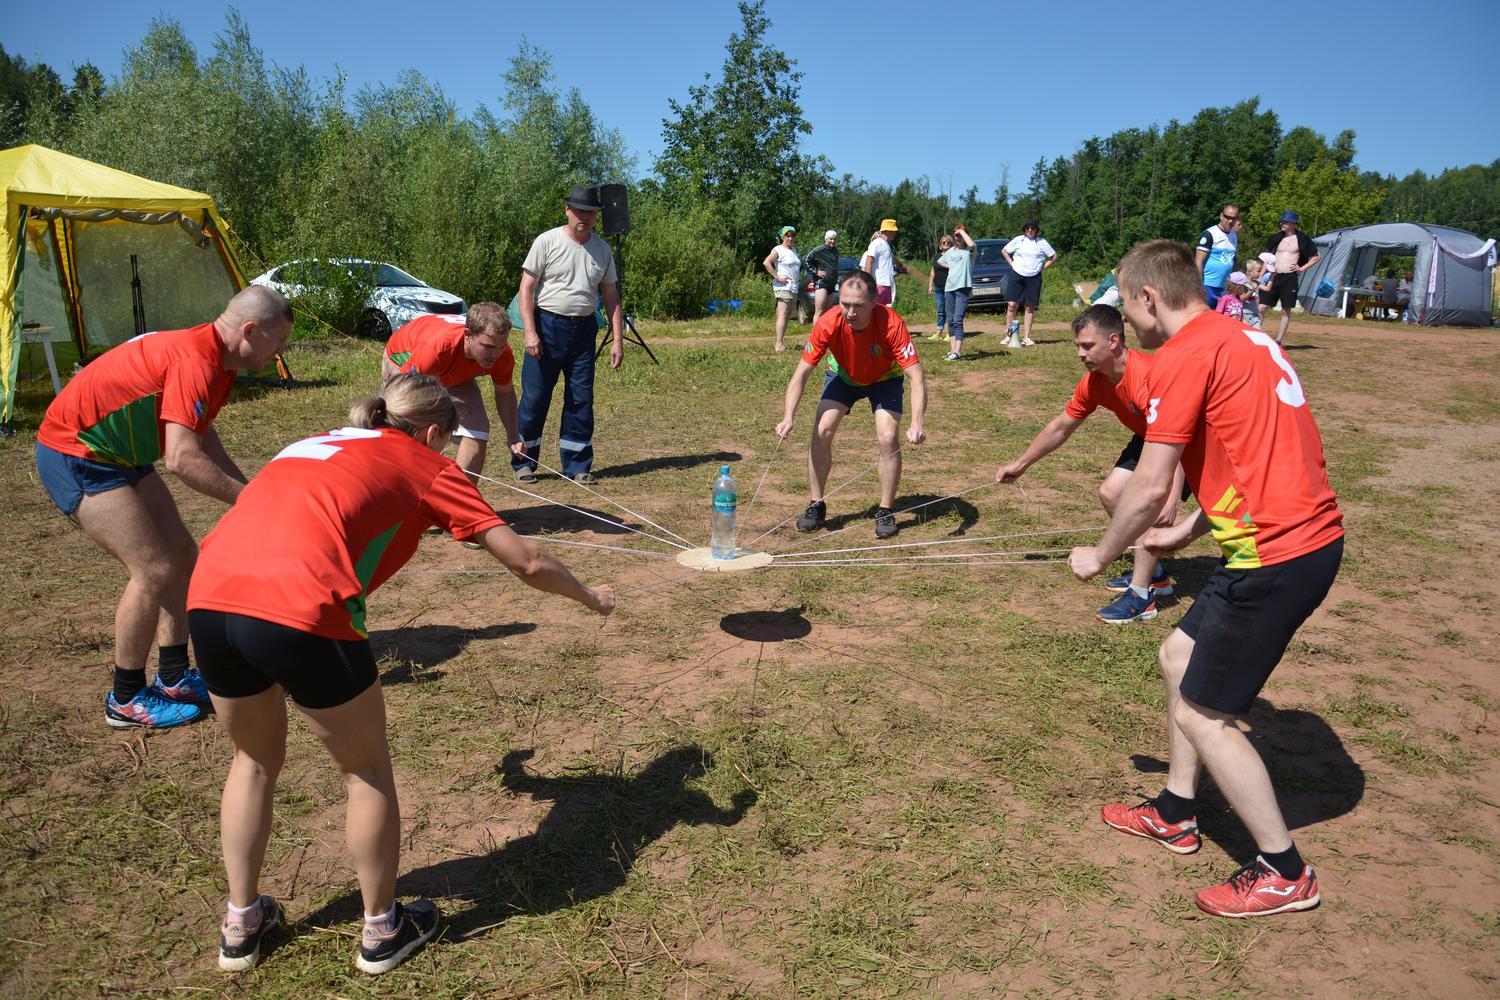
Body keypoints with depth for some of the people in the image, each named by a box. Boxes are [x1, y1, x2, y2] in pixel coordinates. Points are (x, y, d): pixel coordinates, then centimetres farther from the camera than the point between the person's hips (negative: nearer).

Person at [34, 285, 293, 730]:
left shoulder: (214, 360, 5)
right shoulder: (195, 361, -27)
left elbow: (202, 438, 14)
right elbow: (182, 459, -34)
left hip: (118, 456, 10)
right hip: (74, 455, -10)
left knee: (182, 555, 7)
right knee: (154, 569, -12)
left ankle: (174, 678, 17)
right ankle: (127, 700, 3)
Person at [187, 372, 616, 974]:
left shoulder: (313, 445, 29)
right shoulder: (425, 465, 14)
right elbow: (527, 563, 14)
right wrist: (590, 596, 32)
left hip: (207, 599, 7)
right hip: (298, 611, -6)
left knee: (255, 760, 30)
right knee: (367, 771, 17)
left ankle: (241, 924, 41)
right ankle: (382, 931, 31)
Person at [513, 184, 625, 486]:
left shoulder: (602, 249, 8)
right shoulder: (547, 241, -5)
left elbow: (611, 295, 12)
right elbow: (526, 288, -6)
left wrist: (617, 339, 4)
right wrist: (530, 332, -15)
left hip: (584, 330, 4)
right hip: (548, 327, -4)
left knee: (581, 401, 6)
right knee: (535, 398, 0)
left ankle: (577, 466, 15)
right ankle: (523, 462, 13)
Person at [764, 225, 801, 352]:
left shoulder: (794, 250, 18)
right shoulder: (778, 250, -7)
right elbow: (766, 263, -19)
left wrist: (800, 275, 13)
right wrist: (777, 277, -20)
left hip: (794, 287, 9)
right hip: (783, 287, -9)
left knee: (787, 315, 11)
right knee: (782, 315, -16)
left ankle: (782, 341, 17)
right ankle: (779, 345, -22)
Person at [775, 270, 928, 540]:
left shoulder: (891, 324, -38)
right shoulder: (827, 324, -33)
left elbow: (917, 378, -38)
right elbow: (801, 373, -26)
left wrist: (917, 424, -52)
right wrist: (788, 418, -39)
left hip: (885, 379, -1)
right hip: (843, 375, 2)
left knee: (888, 437, -19)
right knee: (821, 431, -14)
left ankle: (885, 512, -1)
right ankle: (816, 505, 3)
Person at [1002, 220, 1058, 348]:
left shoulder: (1041, 242, 4)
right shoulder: (1018, 240, 4)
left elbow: (1054, 257, 11)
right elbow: (1004, 251, 15)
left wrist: (1042, 267, 3)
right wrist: (1012, 263, 5)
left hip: (1034, 278, 0)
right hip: (1017, 276, 0)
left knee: (1030, 308, 2)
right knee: (1012, 305, -7)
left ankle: (1026, 337, 7)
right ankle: (1009, 336, -1)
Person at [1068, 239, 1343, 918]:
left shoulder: (1183, 357, -15)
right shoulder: (1243, 338, 15)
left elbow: (1149, 488, -15)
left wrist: (1100, 556, 1)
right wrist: (1187, 532, 22)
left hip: (1277, 553, -10)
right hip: (1312, 531, 10)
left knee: (1201, 713, 3)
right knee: (1178, 657, 21)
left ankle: (1284, 873, 17)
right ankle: (1175, 815, 35)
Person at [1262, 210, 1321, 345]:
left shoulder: (1301, 239, 0)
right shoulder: (1276, 239, 9)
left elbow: (1317, 256, 8)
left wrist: (1303, 268, -1)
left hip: (1289, 278, -3)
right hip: (1274, 277, 3)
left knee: (1286, 311, 3)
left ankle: (1278, 341, 9)